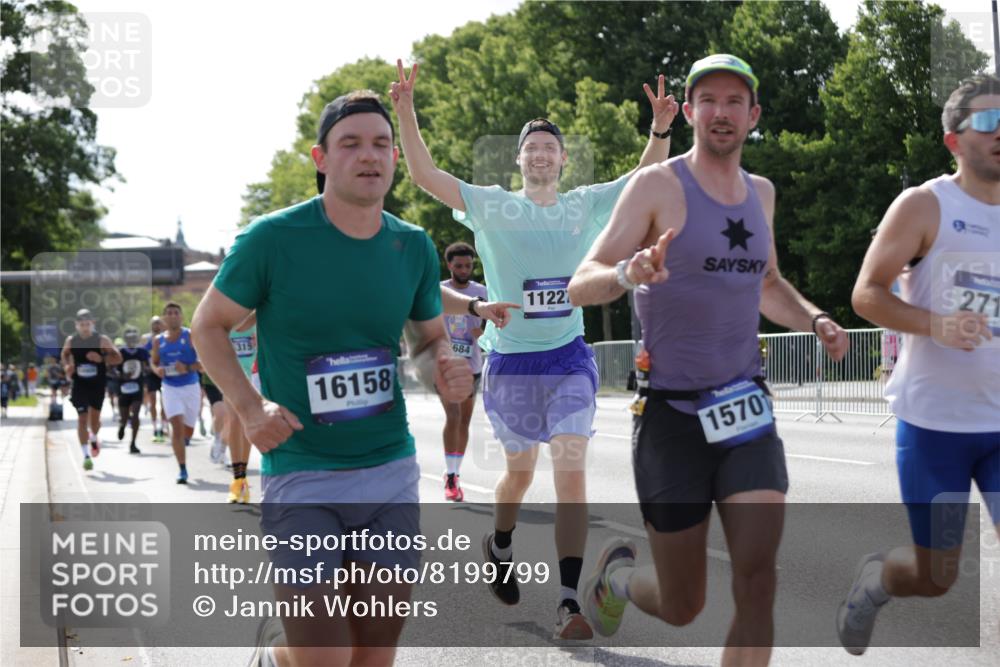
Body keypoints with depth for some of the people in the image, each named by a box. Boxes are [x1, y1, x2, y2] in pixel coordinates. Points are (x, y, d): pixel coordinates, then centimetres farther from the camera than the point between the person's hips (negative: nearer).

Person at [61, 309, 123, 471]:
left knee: (94, 418, 7)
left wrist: (102, 358, -22)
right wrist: (67, 366, -2)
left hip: (97, 384, 0)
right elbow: (64, 355, 19)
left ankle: (94, 439, 42)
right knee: (82, 418, -6)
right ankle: (86, 455, -4)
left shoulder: (102, 340, -6)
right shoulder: (71, 341, 0)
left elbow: (118, 358, -5)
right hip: (79, 384, 0)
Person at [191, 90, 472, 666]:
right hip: (300, 475, -4)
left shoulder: (414, 247, 3)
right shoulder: (274, 239, -10)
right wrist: (249, 407, -14)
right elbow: (209, 326, 0)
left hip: (391, 472, 5)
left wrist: (443, 367, -7)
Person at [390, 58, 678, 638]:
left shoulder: (587, 205, 4)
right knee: (520, 470, 14)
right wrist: (407, 112, -17)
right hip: (510, 362, 0)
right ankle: (499, 546, 46)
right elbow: (426, 175, -7)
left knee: (571, 473, -11)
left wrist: (661, 129, -15)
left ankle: (569, 602, -12)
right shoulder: (492, 207, -1)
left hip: (570, 360, 0)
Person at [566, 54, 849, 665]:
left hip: (746, 412, 4)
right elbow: (581, 286, -12)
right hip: (672, 415, -4)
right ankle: (617, 571, 41)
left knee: (758, 582, -13)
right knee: (681, 608, 5)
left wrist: (814, 320, 8)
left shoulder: (761, 192, 11)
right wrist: (628, 275, -34)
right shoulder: (657, 185, -7)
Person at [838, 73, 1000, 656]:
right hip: (934, 421, -4)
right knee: (936, 579, 5)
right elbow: (866, 294, -10)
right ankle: (875, 576, 39)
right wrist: (935, 325, -25)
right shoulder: (925, 205, -6)